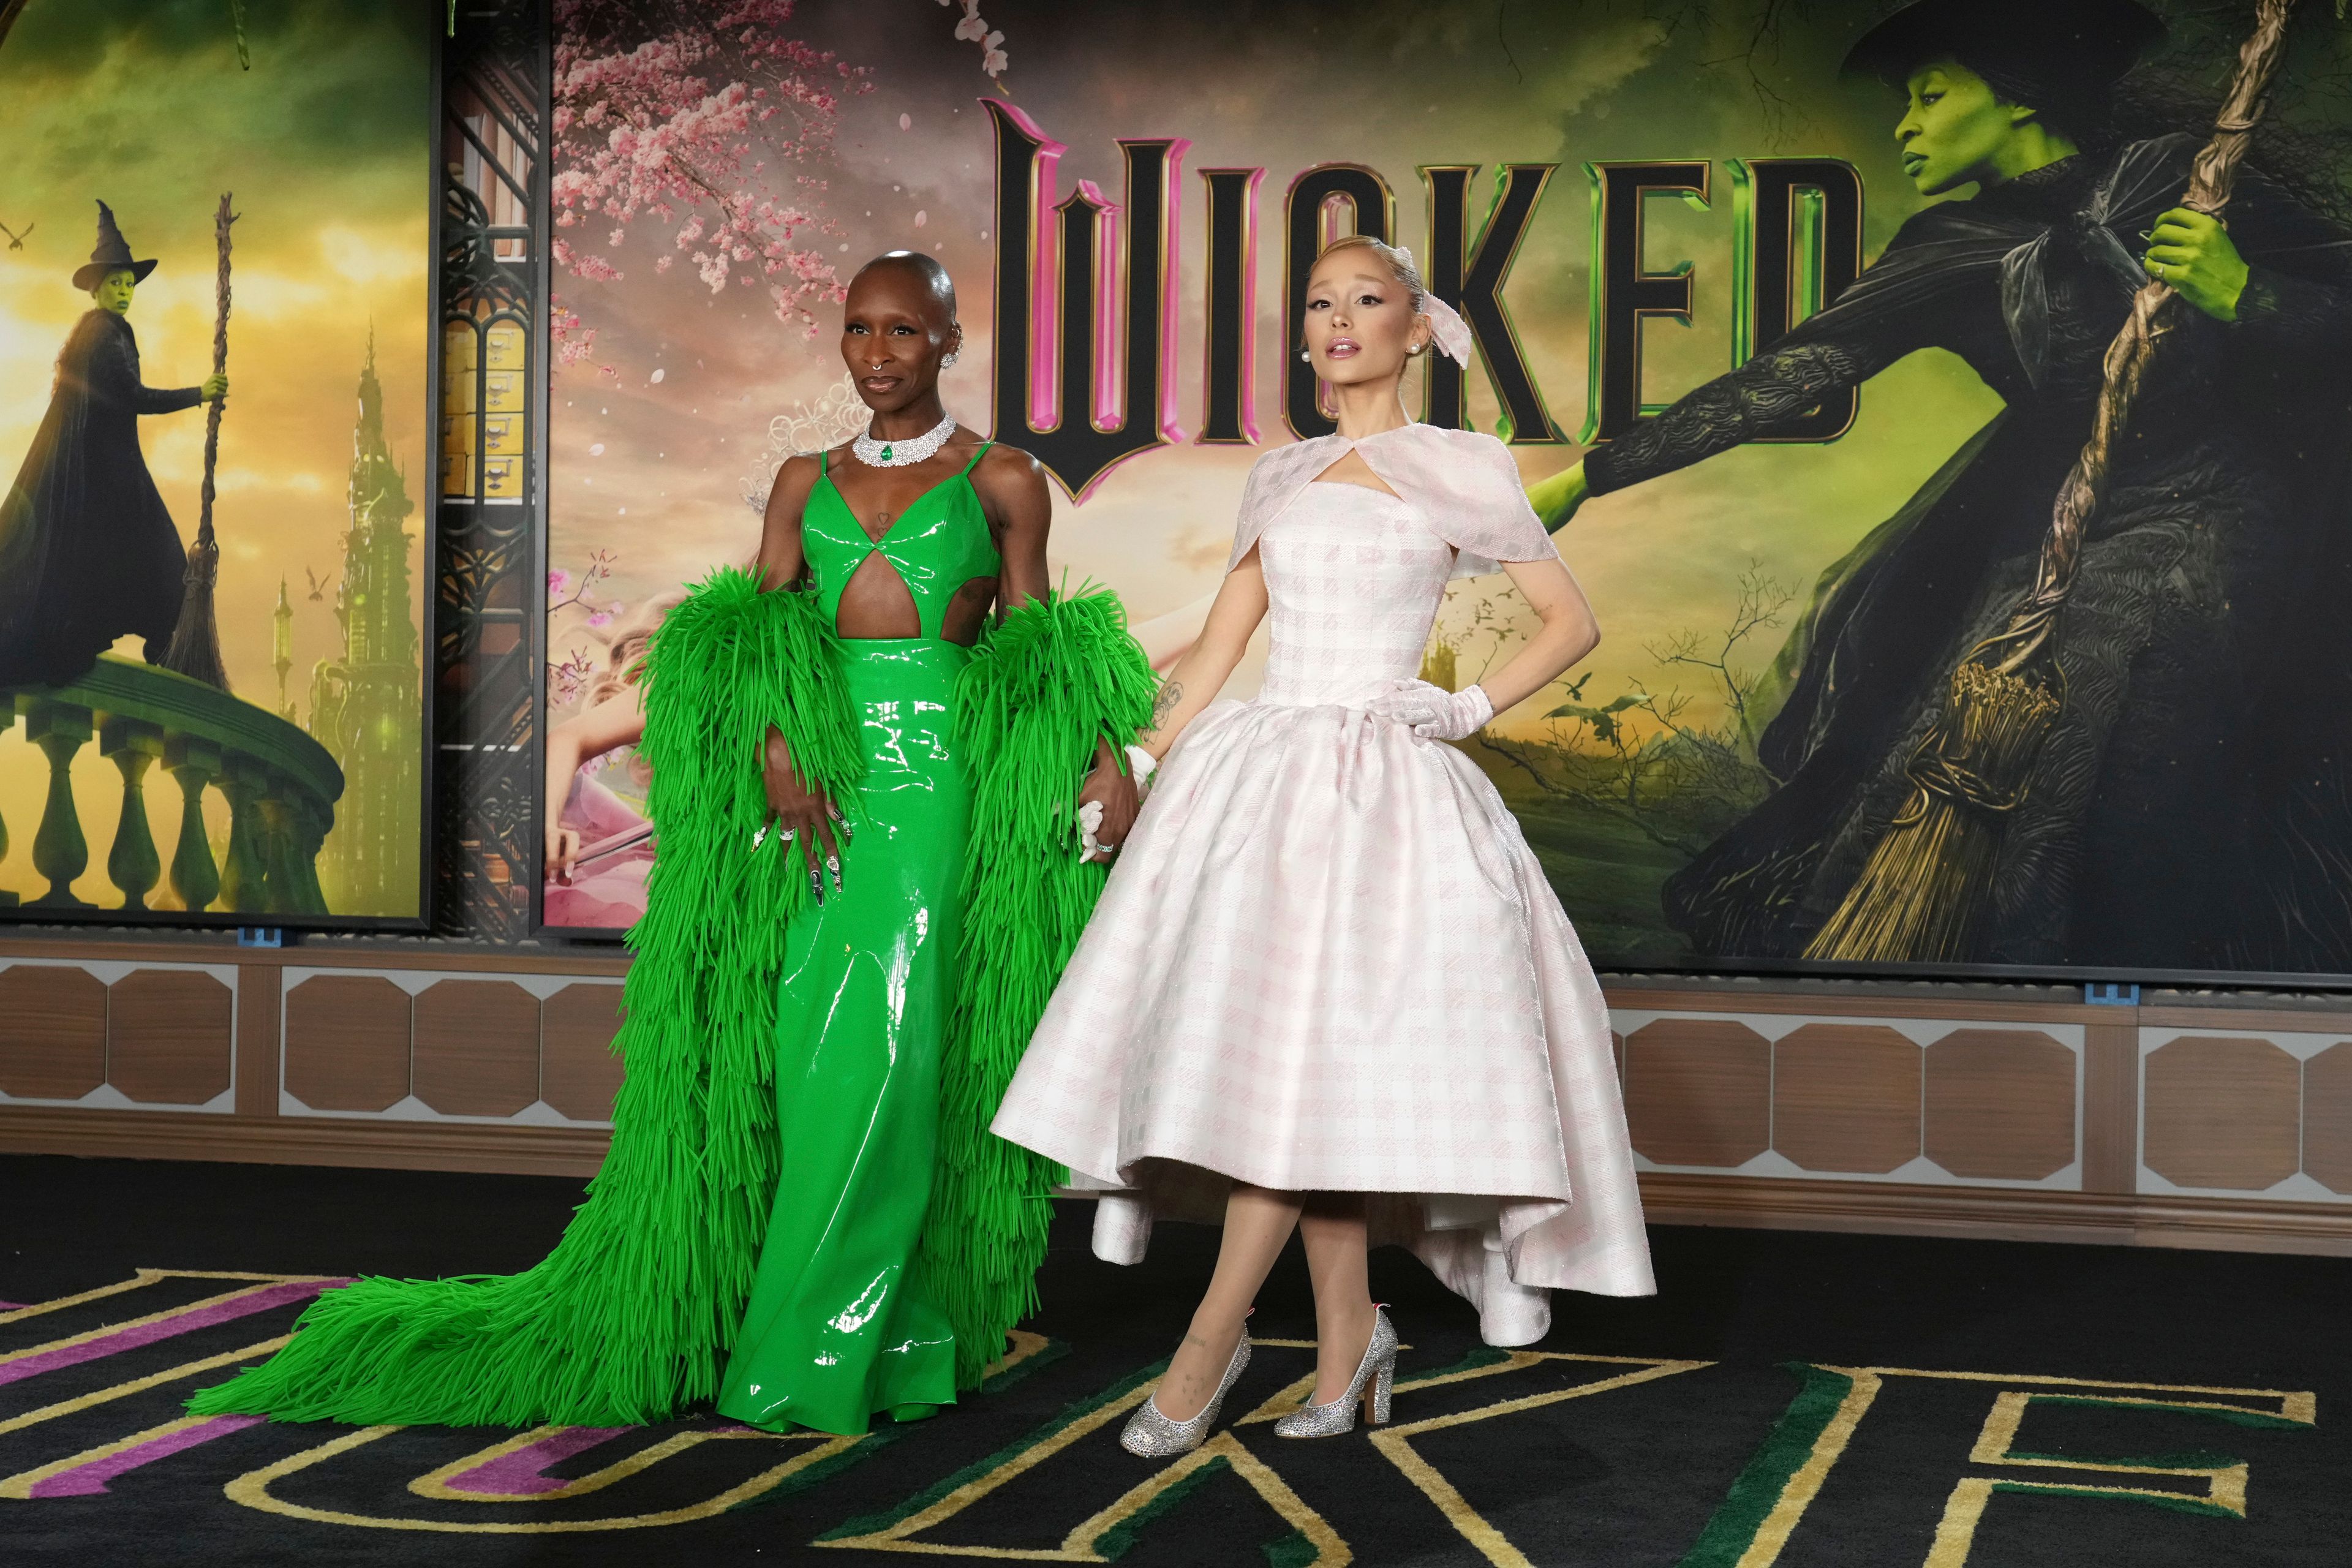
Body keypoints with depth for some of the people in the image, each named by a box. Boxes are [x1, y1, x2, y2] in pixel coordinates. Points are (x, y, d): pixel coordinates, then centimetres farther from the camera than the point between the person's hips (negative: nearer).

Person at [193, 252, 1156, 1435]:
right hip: (814, 772, 3)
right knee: (800, 1058, -1)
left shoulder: (1002, 480, 11)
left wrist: (1106, 754, -7)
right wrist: (777, 740, -11)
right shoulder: (804, 481, 19)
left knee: (883, 1049, -11)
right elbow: (755, 628, 8)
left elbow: (1035, 657, 11)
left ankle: (808, 1358, -3)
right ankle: (890, 1333, 9)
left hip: (939, 772, -3)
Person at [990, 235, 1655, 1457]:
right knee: (1276, 1061, -3)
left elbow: (1572, 622, 9)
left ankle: (1211, 1339, -8)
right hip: (1258, 768, 4)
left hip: (1382, 783, -4)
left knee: (1305, 1057, -14)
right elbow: (1218, 644, 18)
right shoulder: (1284, 476, 17)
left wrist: (1473, 708, -4)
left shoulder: (1461, 471, 5)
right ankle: (1348, 1334, 9)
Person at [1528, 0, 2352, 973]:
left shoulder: (2181, 179, -7)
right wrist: (1589, 478, -1)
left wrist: (2243, 297, -27)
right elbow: (1793, 373, 2)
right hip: (2056, 549, 5)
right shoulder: (1963, 249, 4)